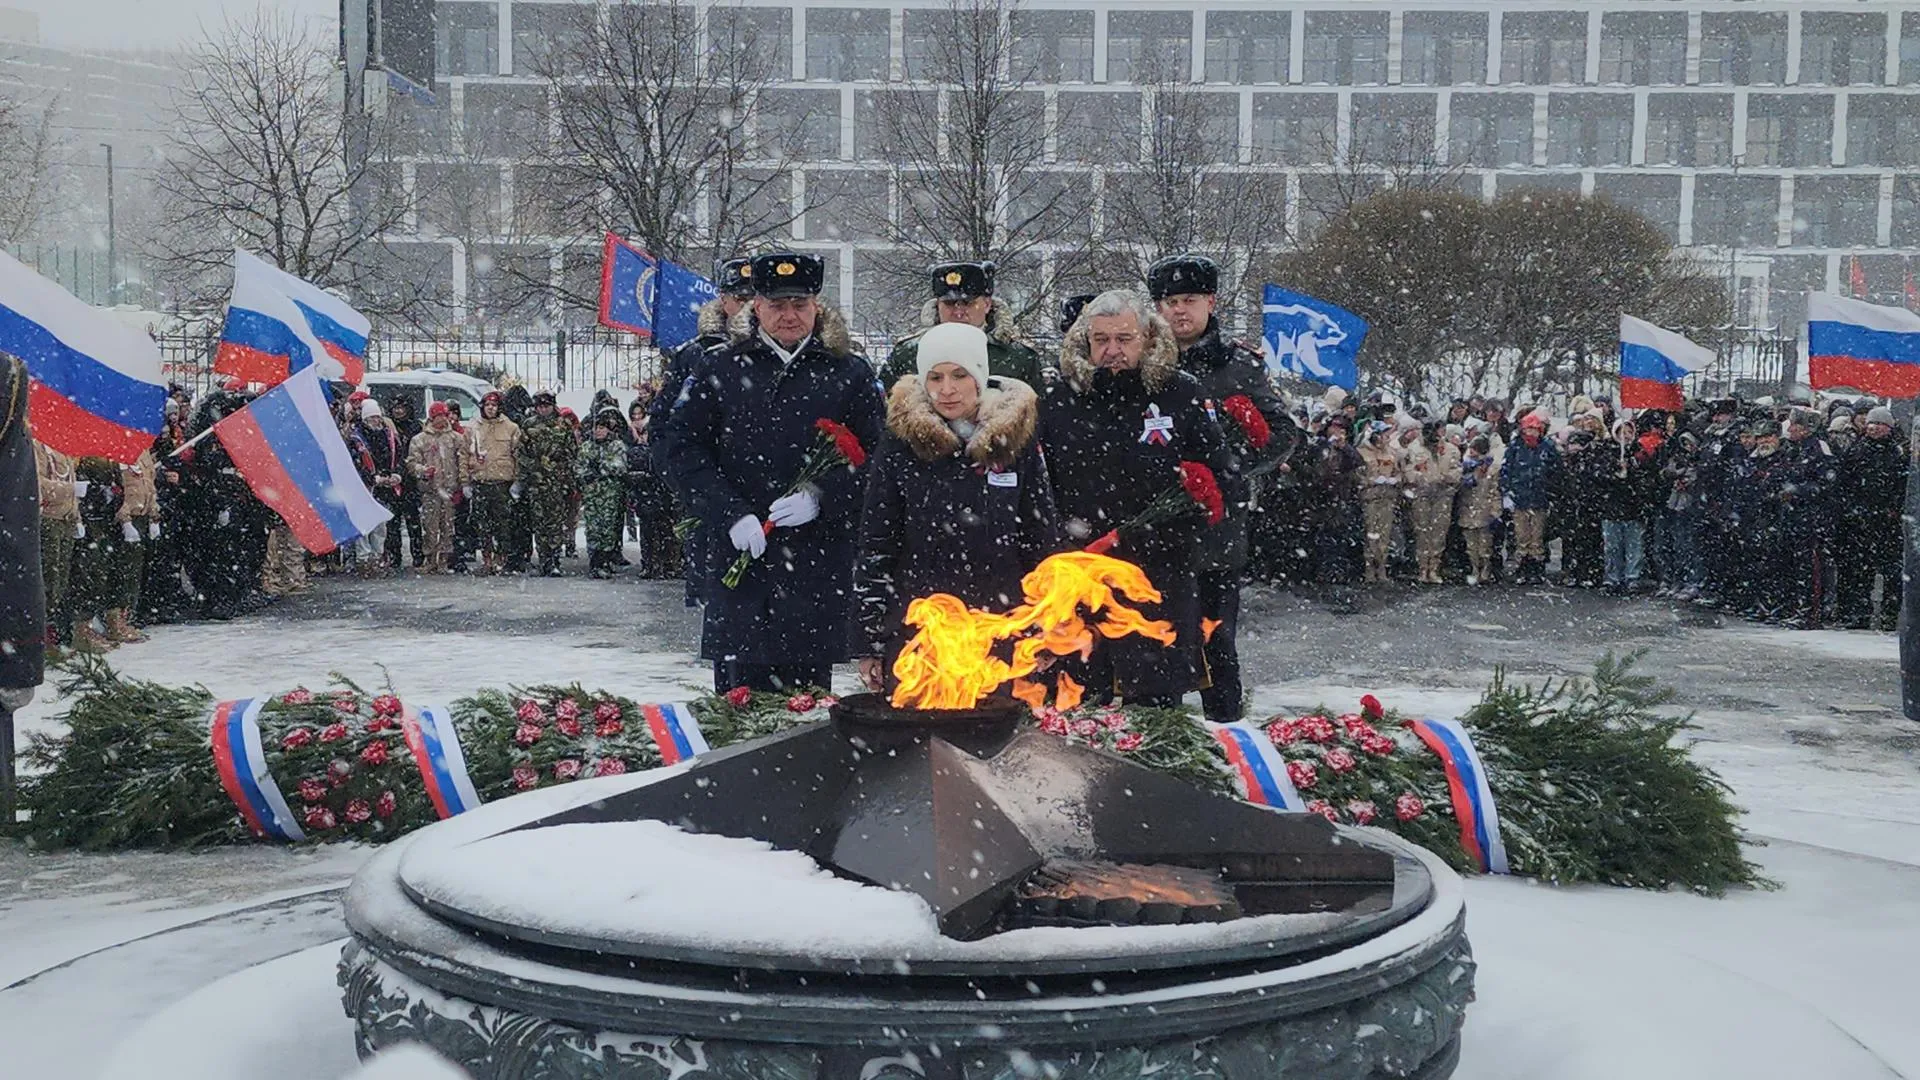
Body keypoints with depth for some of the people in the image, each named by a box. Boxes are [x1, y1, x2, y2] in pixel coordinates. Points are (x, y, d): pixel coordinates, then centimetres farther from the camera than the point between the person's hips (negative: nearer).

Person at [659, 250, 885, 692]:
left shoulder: (850, 373, 9)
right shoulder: (719, 369, 9)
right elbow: (680, 446, 4)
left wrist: (820, 497, -13)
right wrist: (731, 513, -8)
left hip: (818, 560, 0)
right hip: (738, 555, 0)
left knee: (807, 694, 4)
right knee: (739, 694, 0)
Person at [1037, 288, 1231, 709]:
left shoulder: (1181, 393, 1)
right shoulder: (1058, 395, 4)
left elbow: (1218, 472, 5)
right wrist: (1061, 523, -2)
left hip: (1160, 568, -1)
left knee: (1156, 699, 2)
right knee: (1081, 701, 8)